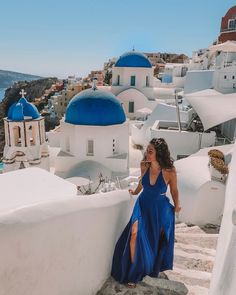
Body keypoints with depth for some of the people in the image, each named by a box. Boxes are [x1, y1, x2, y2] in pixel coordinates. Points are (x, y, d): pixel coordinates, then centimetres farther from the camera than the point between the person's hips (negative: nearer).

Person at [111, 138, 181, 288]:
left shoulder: (169, 171, -23)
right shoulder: (144, 165, -14)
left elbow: (174, 190, -5)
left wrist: (177, 205, 6)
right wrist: (135, 192, 22)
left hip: (160, 209, -1)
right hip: (143, 205, 2)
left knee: (157, 239, 14)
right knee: (135, 233, -16)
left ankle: (154, 267, 45)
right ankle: (134, 273, 4)